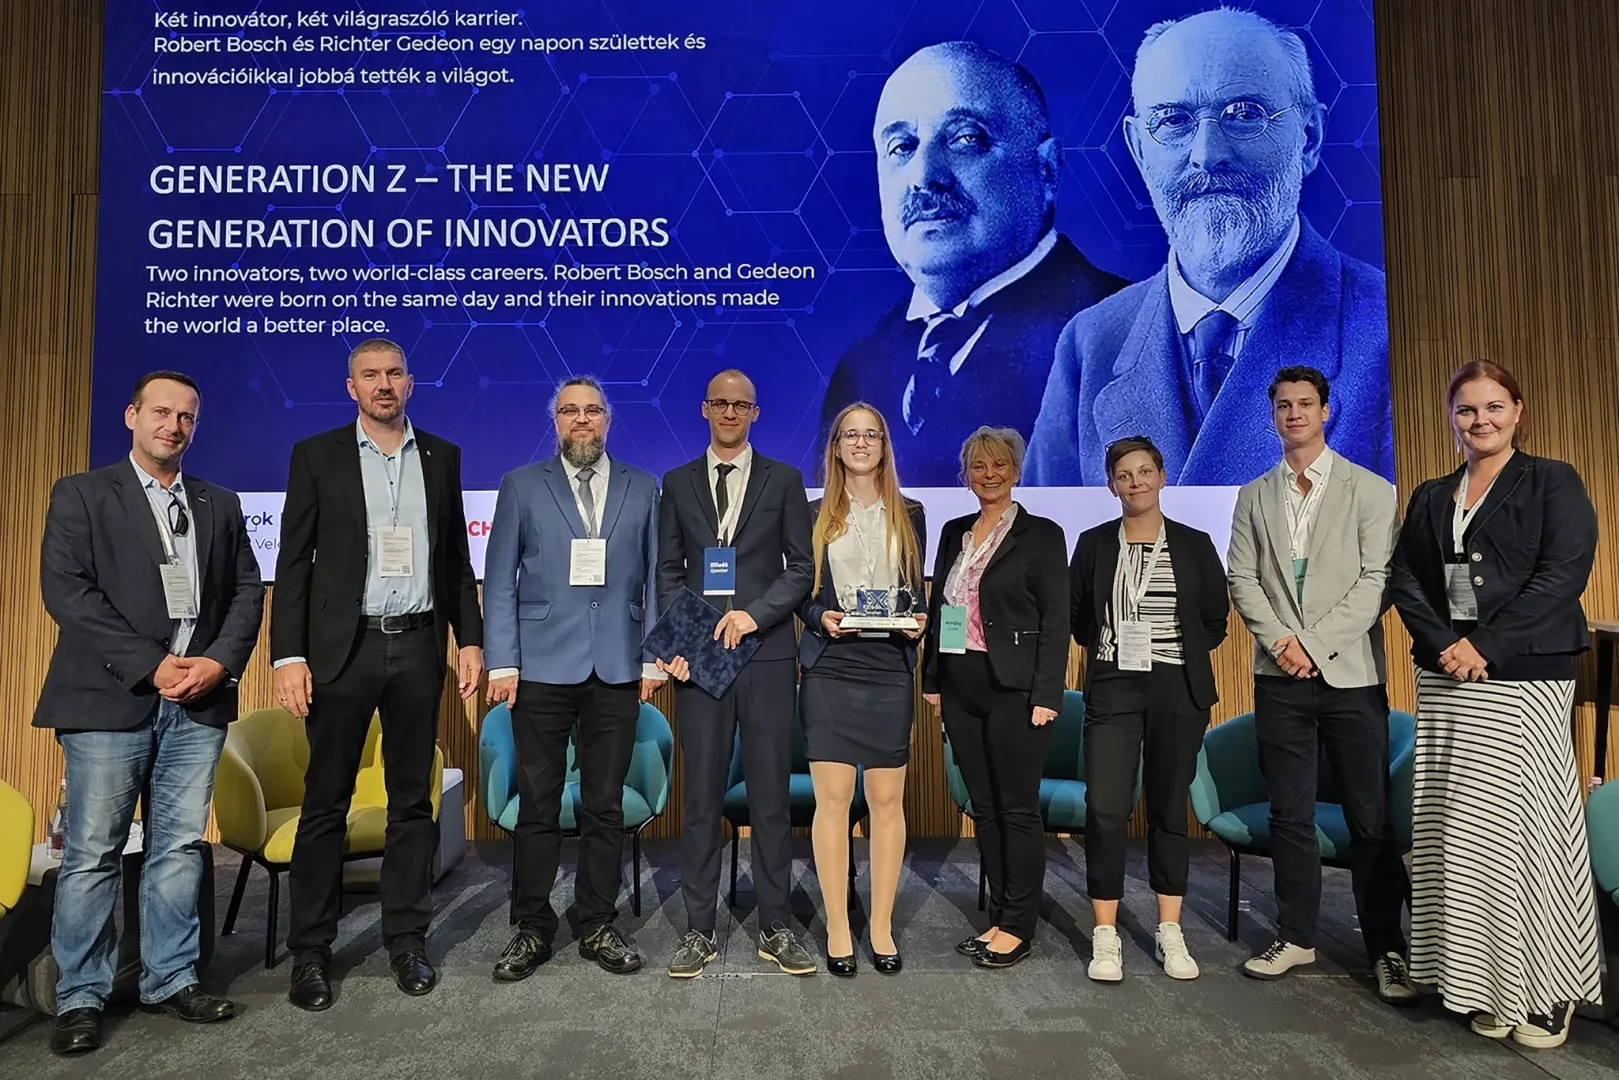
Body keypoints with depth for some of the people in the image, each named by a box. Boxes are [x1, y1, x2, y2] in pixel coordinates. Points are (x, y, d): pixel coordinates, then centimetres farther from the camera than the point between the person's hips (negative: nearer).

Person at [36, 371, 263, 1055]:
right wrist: (151, 665, -13)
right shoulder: (80, 495, 4)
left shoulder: (220, 504, 15)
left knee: (180, 846, 8)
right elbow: (65, 589, -7)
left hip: (199, 699, 3)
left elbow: (247, 590, 11)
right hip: (111, 698, -3)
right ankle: (80, 997, 14)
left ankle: (170, 979, 19)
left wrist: (219, 661, -6)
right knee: (93, 853, 2)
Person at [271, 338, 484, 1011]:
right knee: (325, 803, 4)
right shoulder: (317, 455, 3)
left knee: (412, 799, 9)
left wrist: (469, 639, 5)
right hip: (343, 647, -2)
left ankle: (406, 939, 21)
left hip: (419, 646, 2)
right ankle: (310, 951, 18)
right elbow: (293, 563, 0)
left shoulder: (442, 457, 10)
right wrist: (288, 656, -8)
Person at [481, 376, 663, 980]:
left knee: (605, 805, 9)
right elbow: (499, 580, 2)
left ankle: (598, 925, 23)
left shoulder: (642, 489, 10)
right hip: (542, 667, -1)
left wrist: (654, 658, 2)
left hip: (617, 669, 1)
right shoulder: (522, 487, 6)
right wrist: (502, 663, -5)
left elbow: (654, 579, 8)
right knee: (538, 805, 6)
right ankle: (532, 928, 21)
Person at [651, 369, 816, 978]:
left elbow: (802, 568, 4)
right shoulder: (677, 484, 12)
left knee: (771, 797, 4)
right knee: (701, 798, 5)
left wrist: (756, 613, -11)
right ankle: (699, 931, 15)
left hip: (766, 654, -1)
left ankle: (776, 928, 15)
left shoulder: (783, 481, 8)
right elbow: (668, 572, 9)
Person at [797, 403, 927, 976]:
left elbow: (917, 591, 15)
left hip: (890, 670, 1)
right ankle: (837, 930, 9)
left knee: (887, 799, 3)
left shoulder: (909, 515, 12)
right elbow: (800, 591, 10)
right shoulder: (815, 515, 8)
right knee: (833, 798, -1)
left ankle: (882, 929, 14)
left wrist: (918, 620, -5)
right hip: (829, 670, -1)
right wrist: (821, 618, -9)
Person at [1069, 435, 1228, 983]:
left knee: (1169, 808, 7)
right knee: (1104, 809, -7)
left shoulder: (1194, 545, 4)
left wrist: (1183, 654, 3)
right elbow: (1076, 615, 12)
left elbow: (1216, 618, 11)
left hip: (1178, 691, 1)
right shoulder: (1094, 544, 5)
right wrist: (1109, 648, 5)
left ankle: (1170, 933, 19)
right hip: (1112, 689, 0)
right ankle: (1105, 938, 3)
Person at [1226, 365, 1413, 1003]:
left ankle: (1387, 950, 15)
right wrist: (1281, 639, -9)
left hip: (1351, 672, -3)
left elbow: (1376, 582, -6)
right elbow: (1241, 579, 6)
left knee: (1371, 818, 2)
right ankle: (1296, 937, 21)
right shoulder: (1255, 496, 12)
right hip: (1280, 676, 3)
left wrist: (1313, 643, -13)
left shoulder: (1370, 491, 2)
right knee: (1290, 814, 9)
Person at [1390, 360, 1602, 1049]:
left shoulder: (1552, 483, 3)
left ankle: (1546, 991, 11)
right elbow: (1404, 581, 9)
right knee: (1459, 835, 4)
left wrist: (1485, 646, -15)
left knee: (1524, 827, -4)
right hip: (1443, 683, 4)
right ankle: (1486, 986, 15)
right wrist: (1444, 644, -8)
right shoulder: (1430, 498, 15)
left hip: (1525, 681, -4)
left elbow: (1564, 574, -9)